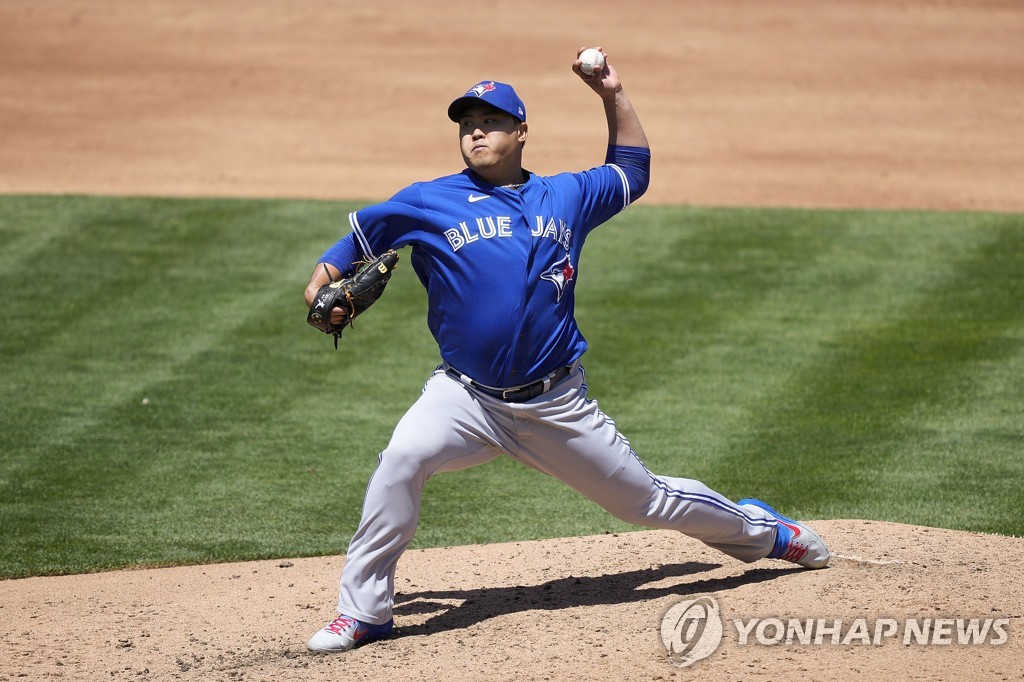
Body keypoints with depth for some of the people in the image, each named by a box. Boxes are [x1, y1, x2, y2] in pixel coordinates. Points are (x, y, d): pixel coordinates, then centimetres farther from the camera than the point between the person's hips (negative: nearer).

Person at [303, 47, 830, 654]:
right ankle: (364, 610, -21)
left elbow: (633, 172, 24)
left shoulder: (565, 196, 9)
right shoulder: (429, 203, 2)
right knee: (403, 457, -31)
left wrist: (614, 96, 16)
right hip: (466, 395, -1)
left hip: (557, 407, 2)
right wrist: (325, 283, -8)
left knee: (646, 499, 11)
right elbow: (360, 235, 10)